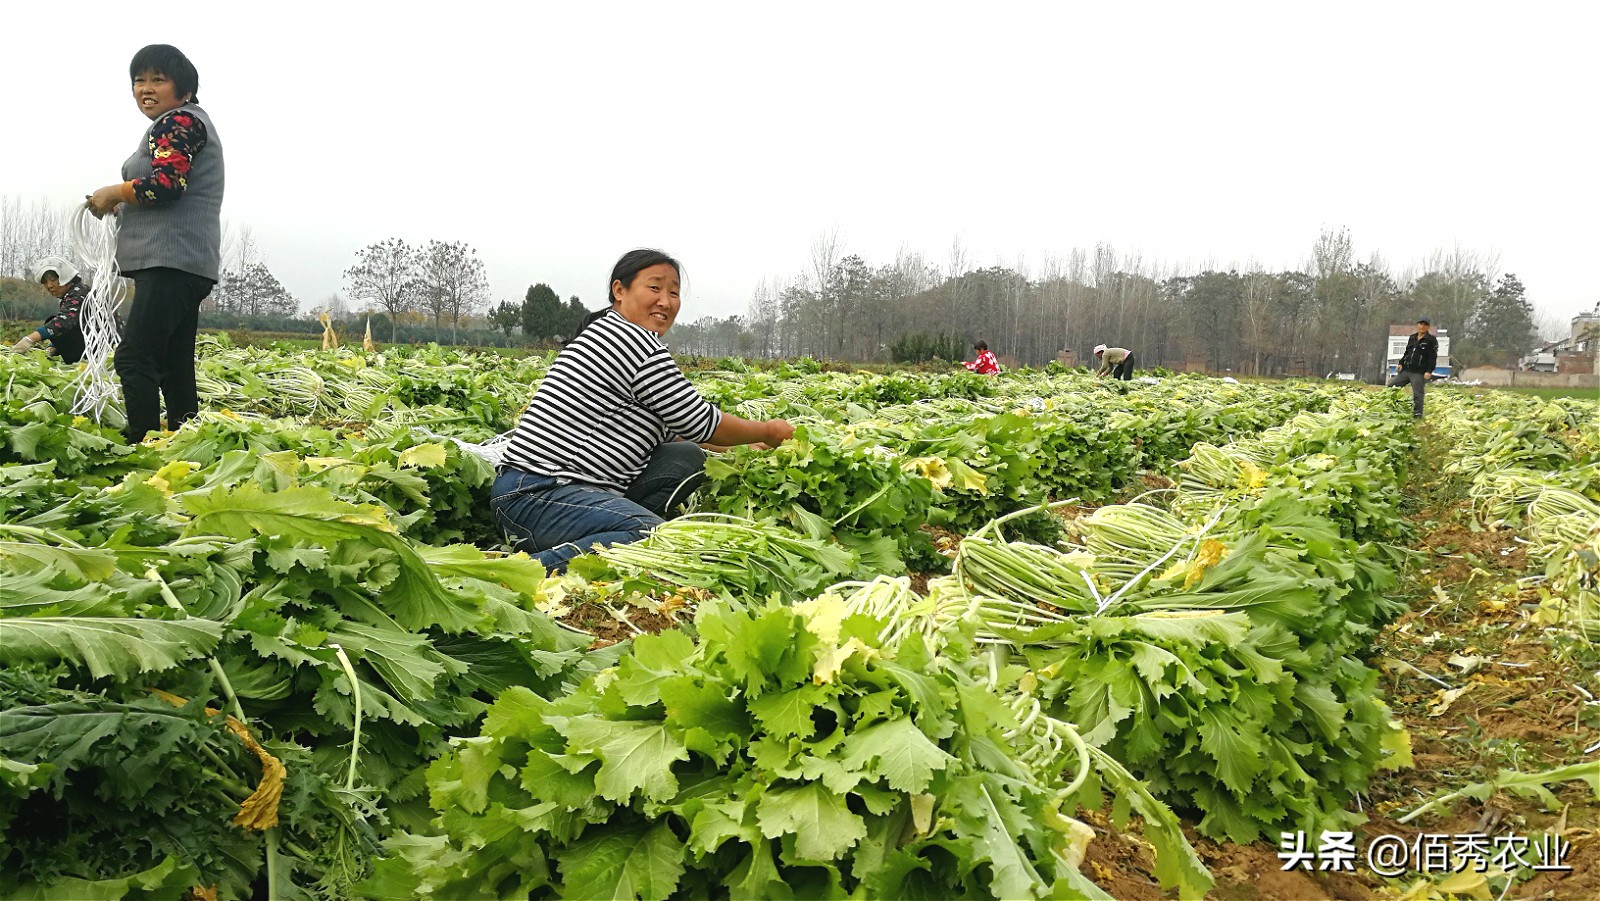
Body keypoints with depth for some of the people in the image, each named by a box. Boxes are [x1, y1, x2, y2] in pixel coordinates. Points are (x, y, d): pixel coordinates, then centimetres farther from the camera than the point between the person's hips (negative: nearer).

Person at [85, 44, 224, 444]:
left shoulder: (178, 121, -6)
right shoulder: (186, 123, 26)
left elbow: (165, 184, -19)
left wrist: (113, 194, -4)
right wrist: (123, 206, 15)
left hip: (170, 262, -11)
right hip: (180, 263, 11)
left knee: (134, 358, -17)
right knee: (174, 367, 9)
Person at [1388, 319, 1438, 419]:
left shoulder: (1431, 340, -2)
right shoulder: (1412, 338, 17)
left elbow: (1433, 357, -7)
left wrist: (1429, 371, -16)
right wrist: (1401, 363, 9)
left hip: (1419, 373, -6)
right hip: (1406, 370, 6)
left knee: (1417, 395, -5)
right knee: (1391, 385, 2)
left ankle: (1417, 415, 0)